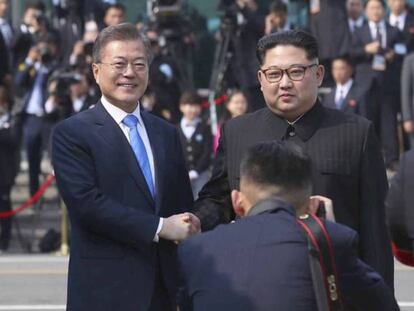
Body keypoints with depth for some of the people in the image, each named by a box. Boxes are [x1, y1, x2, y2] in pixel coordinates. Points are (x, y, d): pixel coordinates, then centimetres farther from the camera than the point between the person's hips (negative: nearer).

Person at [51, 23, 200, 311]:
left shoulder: (167, 133, 16)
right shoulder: (72, 133, -3)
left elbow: (184, 209, 17)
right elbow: (86, 201, -14)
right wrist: (159, 227, -16)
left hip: (165, 287, 5)